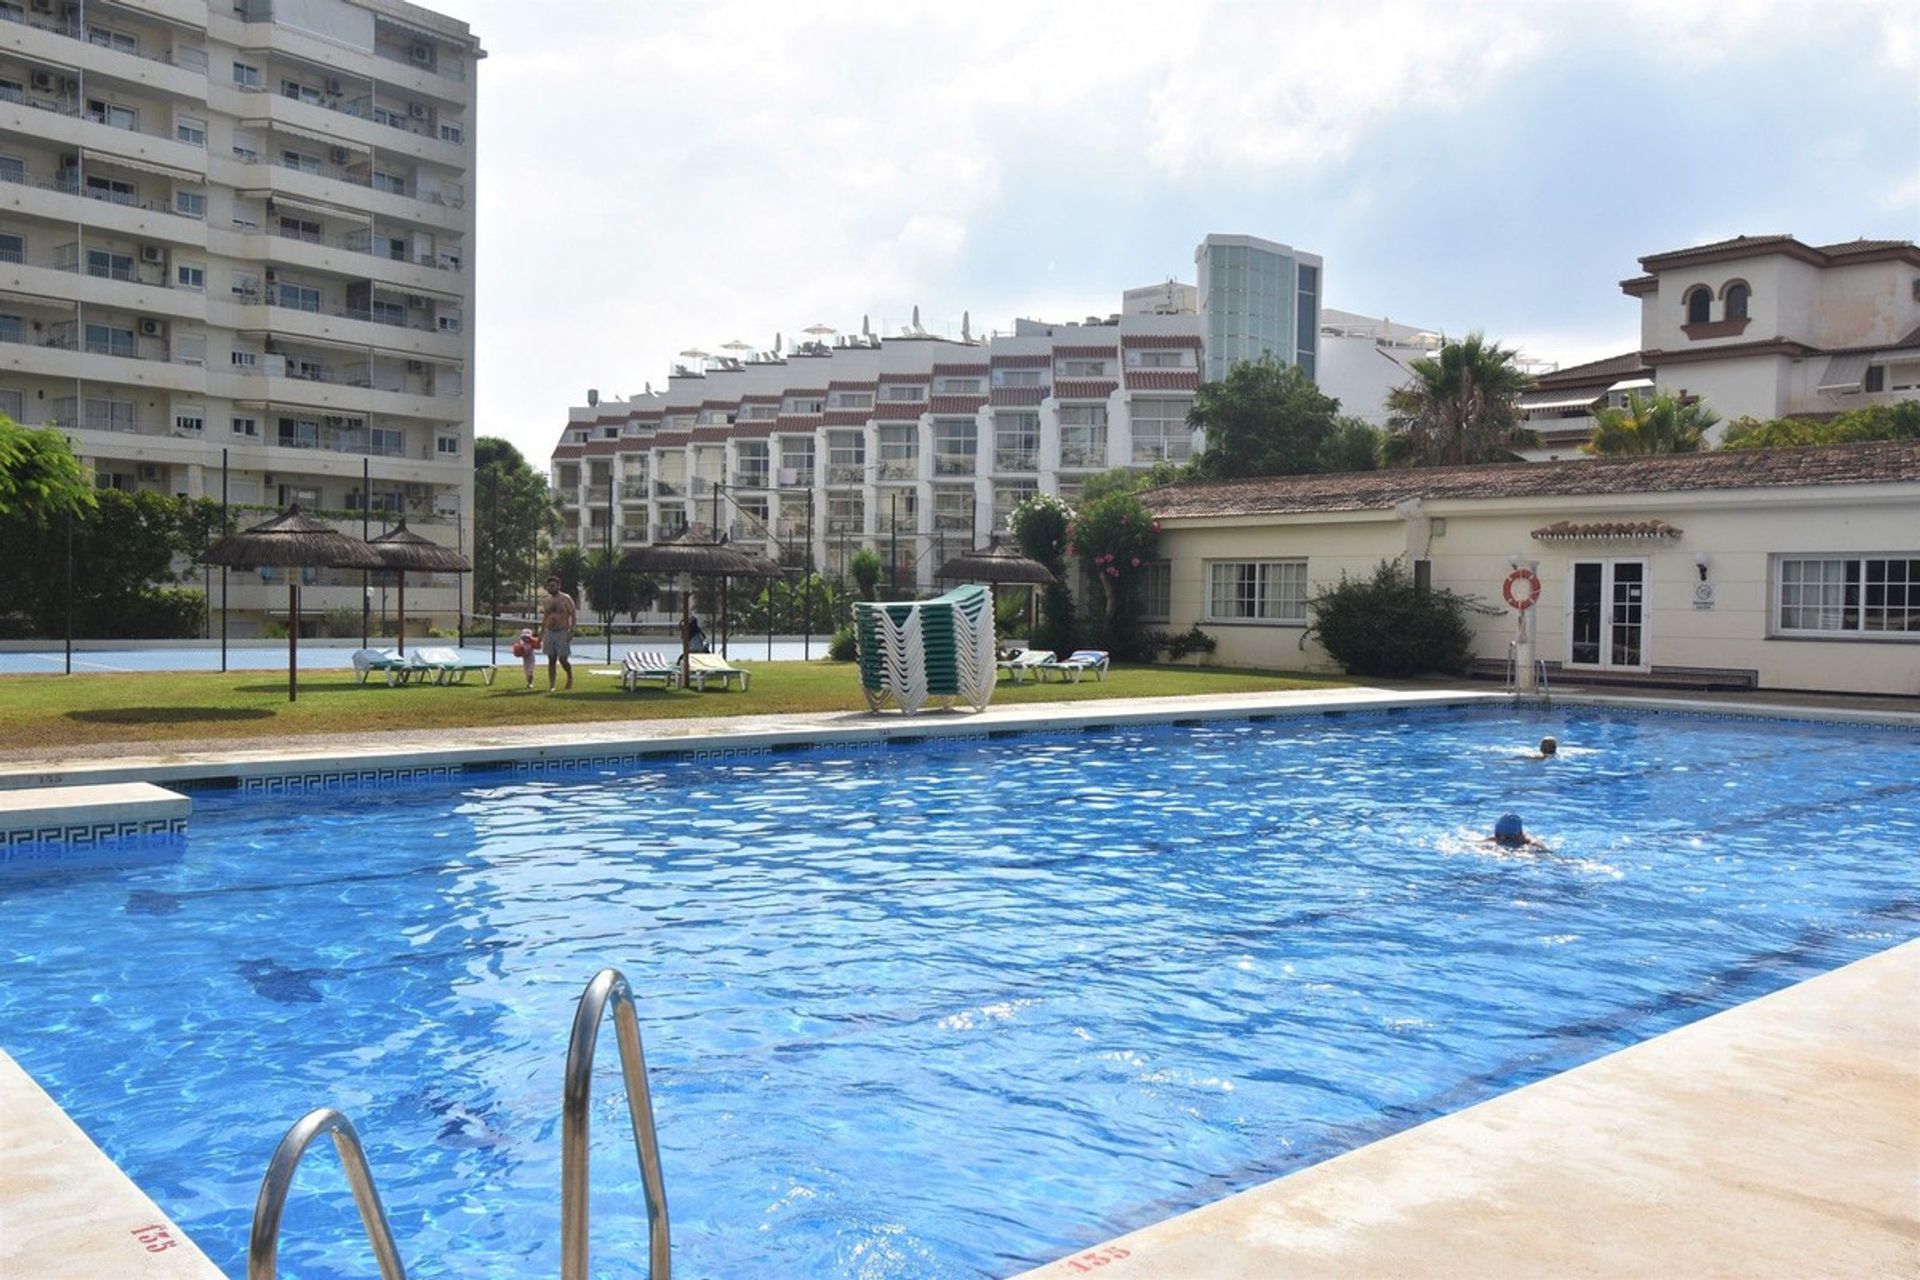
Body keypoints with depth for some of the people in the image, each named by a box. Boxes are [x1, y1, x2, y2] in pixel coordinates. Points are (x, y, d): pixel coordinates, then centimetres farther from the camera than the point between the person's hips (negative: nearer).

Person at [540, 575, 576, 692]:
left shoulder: (565, 599, -5)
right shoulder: (548, 600, 11)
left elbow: (573, 615, -7)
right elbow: (545, 618, 17)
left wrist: (571, 631, -17)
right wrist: (541, 634, 14)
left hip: (563, 632, -5)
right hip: (550, 632, 5)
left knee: (563, 659, -8)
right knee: (551, 660, 4)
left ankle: (570, 676, 20)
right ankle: (551, 685, 5)